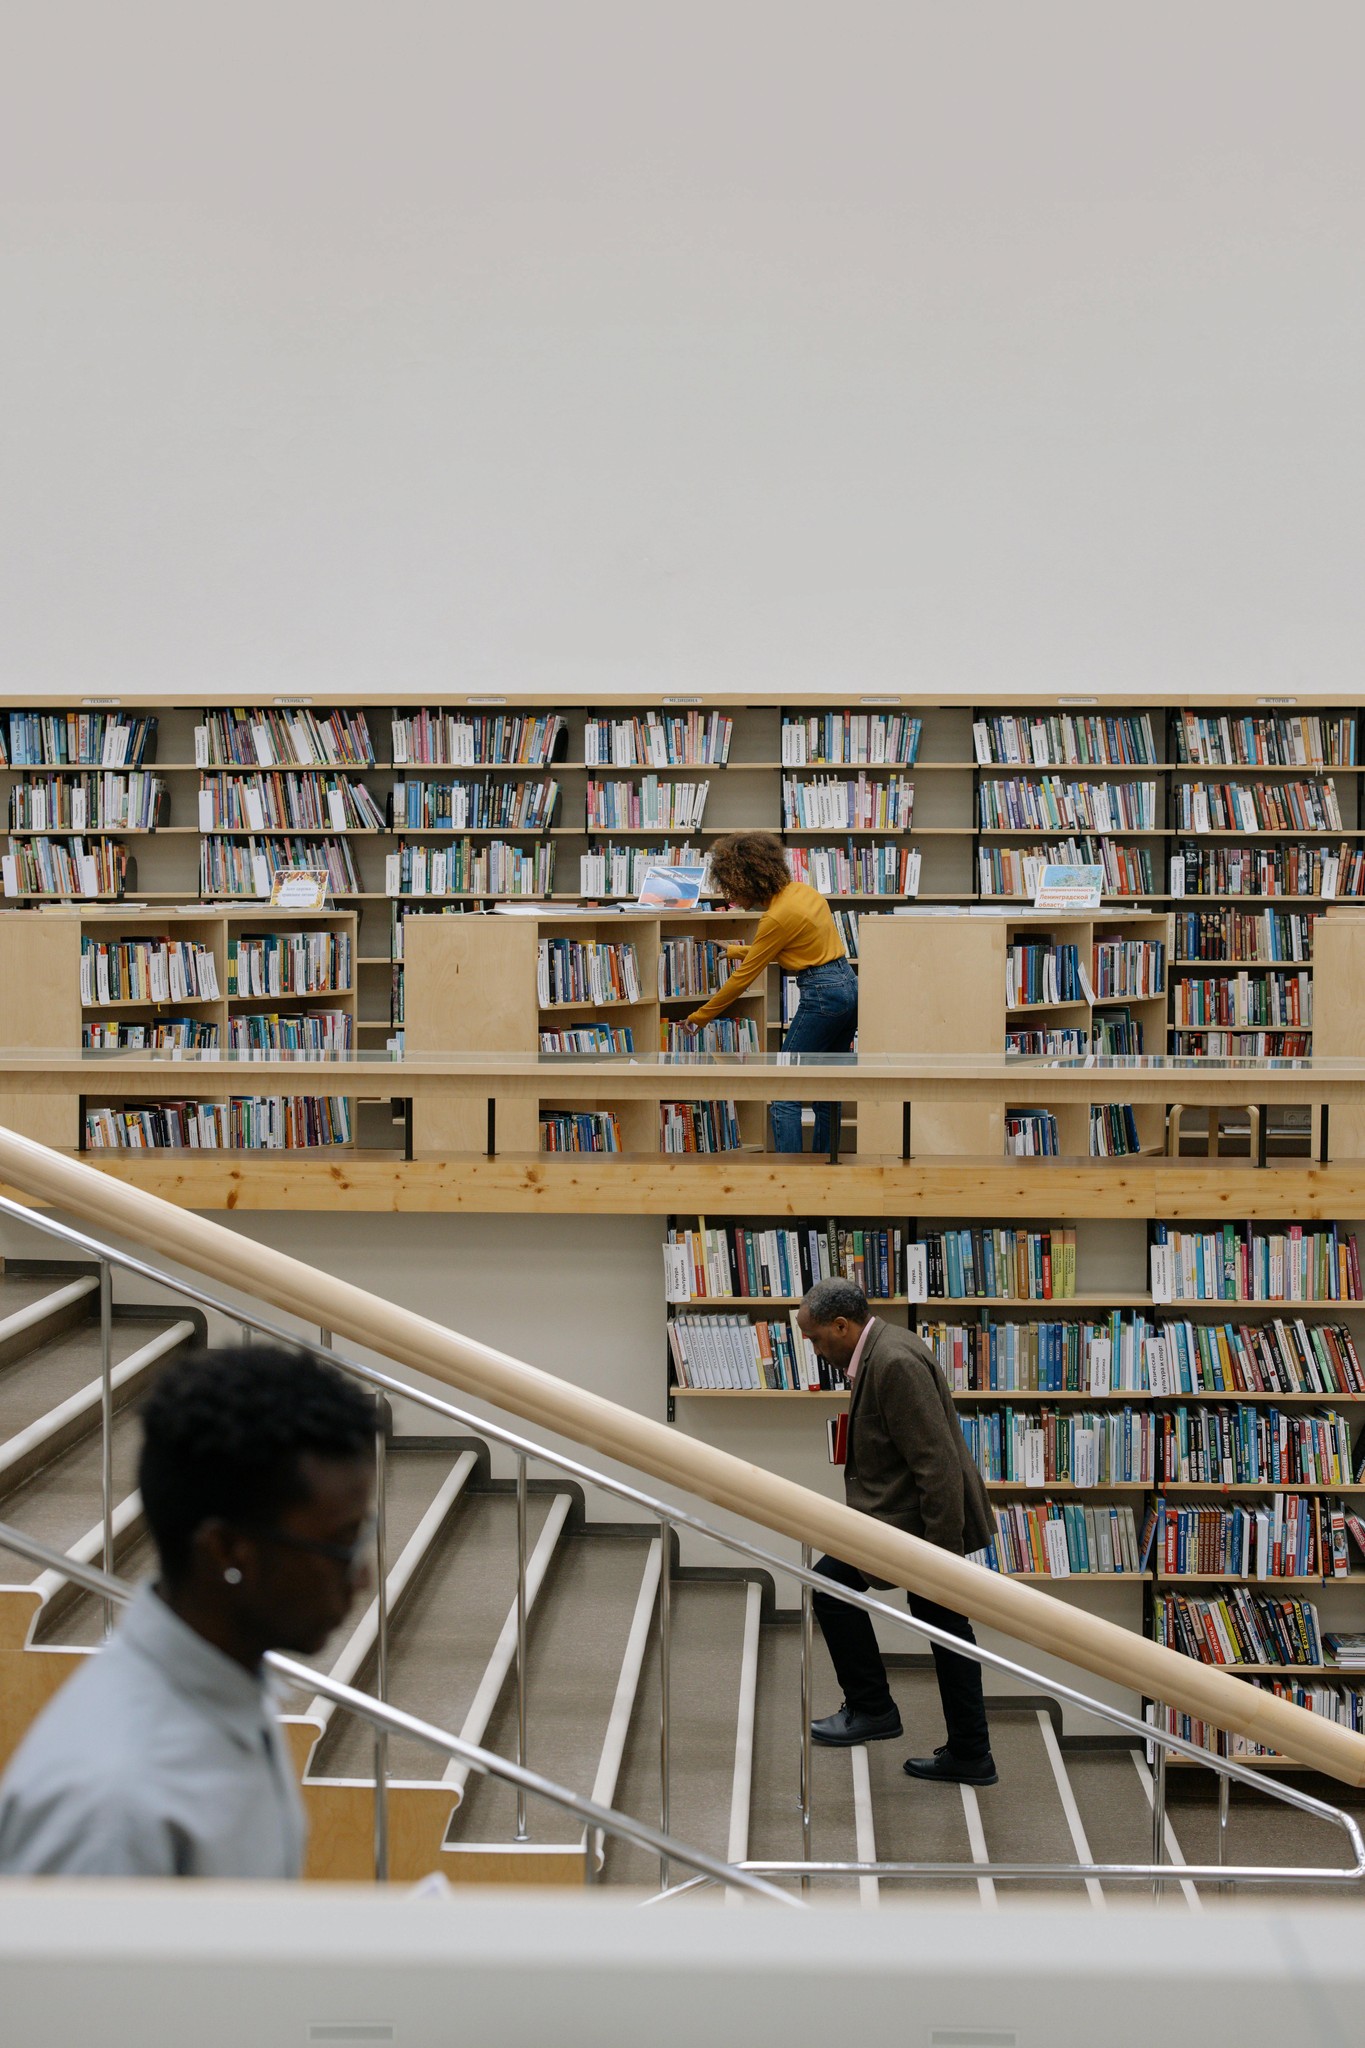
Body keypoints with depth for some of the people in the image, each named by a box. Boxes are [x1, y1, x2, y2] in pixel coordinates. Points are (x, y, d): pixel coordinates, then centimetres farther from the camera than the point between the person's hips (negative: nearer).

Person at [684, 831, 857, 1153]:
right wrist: (737, 950, 28)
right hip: (848, 984, 9)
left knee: (784, 1098, -4)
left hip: (822, 994, -9)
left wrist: (700, 1016, 2)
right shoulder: (801, 890, 7)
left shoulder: (778, 917, -17)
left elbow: (743, 978, -8)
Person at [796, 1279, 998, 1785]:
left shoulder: (895, 1362, -23)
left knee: (832, 1583, -4)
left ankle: (870, 1707, 8)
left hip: (919, 1515, -11)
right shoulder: (881, 1352, 11)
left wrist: (943, 1551, -25)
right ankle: (969, 1756, 21)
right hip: (926, 1511, 11)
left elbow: (937, 1462, -26)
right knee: (942, 1623, 14)